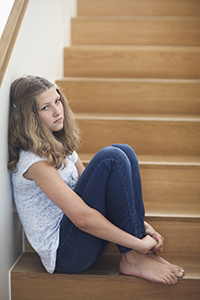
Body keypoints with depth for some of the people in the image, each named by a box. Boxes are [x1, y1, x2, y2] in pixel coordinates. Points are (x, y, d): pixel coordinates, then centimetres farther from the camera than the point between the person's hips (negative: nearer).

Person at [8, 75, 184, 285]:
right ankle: (132, 258, -15)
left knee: (123, 151, -3)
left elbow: (93, 188, 12)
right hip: (64, 253, -9)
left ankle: (136, 255, -8)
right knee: (111, 159, -22)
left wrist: (143, 226, 2)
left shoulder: (61, 146, 12)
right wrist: (138, 243, -19)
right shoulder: (35, 160, -18)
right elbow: (82, 217, -25)